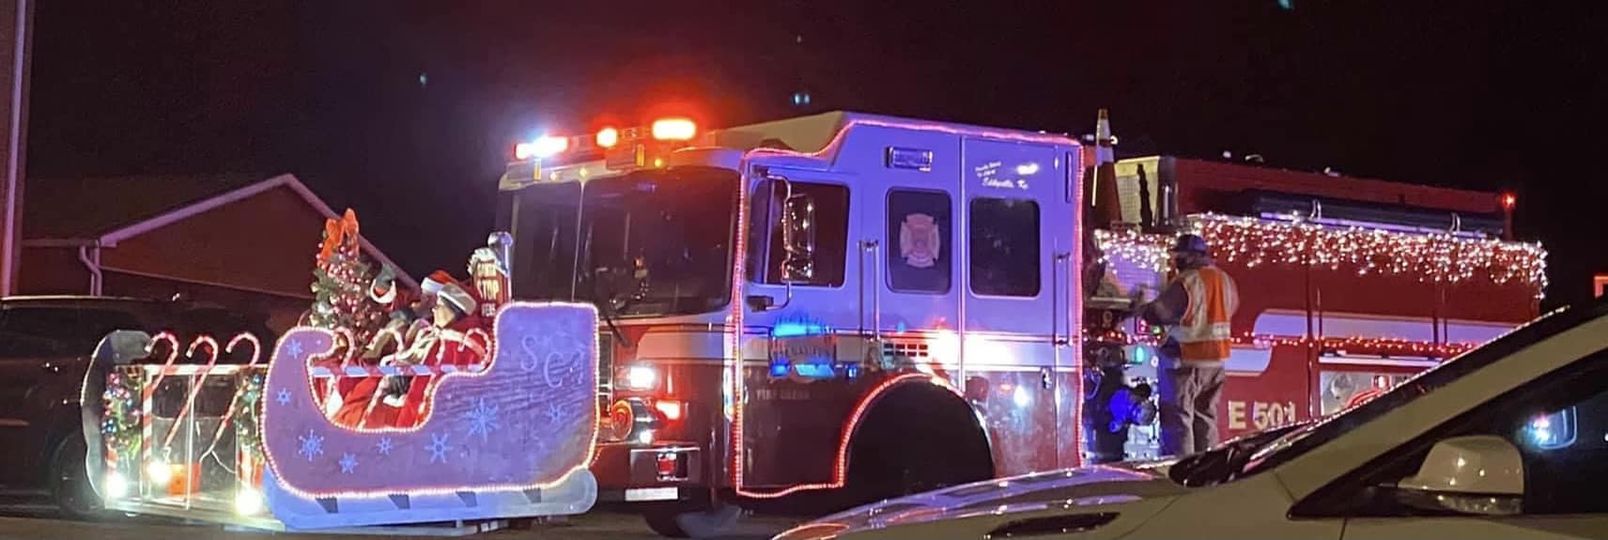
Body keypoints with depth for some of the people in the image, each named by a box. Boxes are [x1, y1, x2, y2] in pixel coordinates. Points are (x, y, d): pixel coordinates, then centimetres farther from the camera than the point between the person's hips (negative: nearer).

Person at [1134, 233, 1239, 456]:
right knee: (1205, 416, 15)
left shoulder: (1186, 282, -18)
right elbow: (1231, 307, 22)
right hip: (1216, 358, 8)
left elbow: (1156, 312, -18)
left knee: (1178, 417, -3)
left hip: (1185, 359, -8)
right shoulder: (1225, 280, 6)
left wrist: (1141, 309, 1)